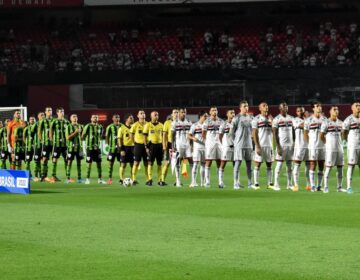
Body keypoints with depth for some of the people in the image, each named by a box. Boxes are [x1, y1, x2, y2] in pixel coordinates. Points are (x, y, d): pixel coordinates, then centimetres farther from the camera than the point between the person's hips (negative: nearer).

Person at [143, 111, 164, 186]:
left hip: (159, 145, 3)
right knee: (150, 163, -4)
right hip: (151, 145, -3)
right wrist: (146, 147, -7)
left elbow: (163, 136, 15)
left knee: (159, 163, 5)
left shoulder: (161, 125, 11)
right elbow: (145, 137, 0)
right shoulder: (148, 125, 0)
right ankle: (149, 180, -2)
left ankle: (160, 180, 9)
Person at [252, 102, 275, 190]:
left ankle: (270, 184, 9)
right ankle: (256, 184, 0)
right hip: (260, 145, -5)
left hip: (269, 145, 6)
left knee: (269, 165, 6)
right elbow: (254, 134, -9)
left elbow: (272, 131, 12)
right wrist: (257, 147, -13)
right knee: (258, 165, -2)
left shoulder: (270, 119, 14)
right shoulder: (256, 119, -4)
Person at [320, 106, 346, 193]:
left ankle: (339, 187, 12)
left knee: (340, 167, 6)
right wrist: (328, 143, 6)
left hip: (339, 148, 6)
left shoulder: (340, 123, 12)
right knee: (328, 167, -5)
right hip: (330, 149, -6)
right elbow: (321, 136, -3)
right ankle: (326, 187, -2)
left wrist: (339, 142, 13)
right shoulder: (326, 123, -6)